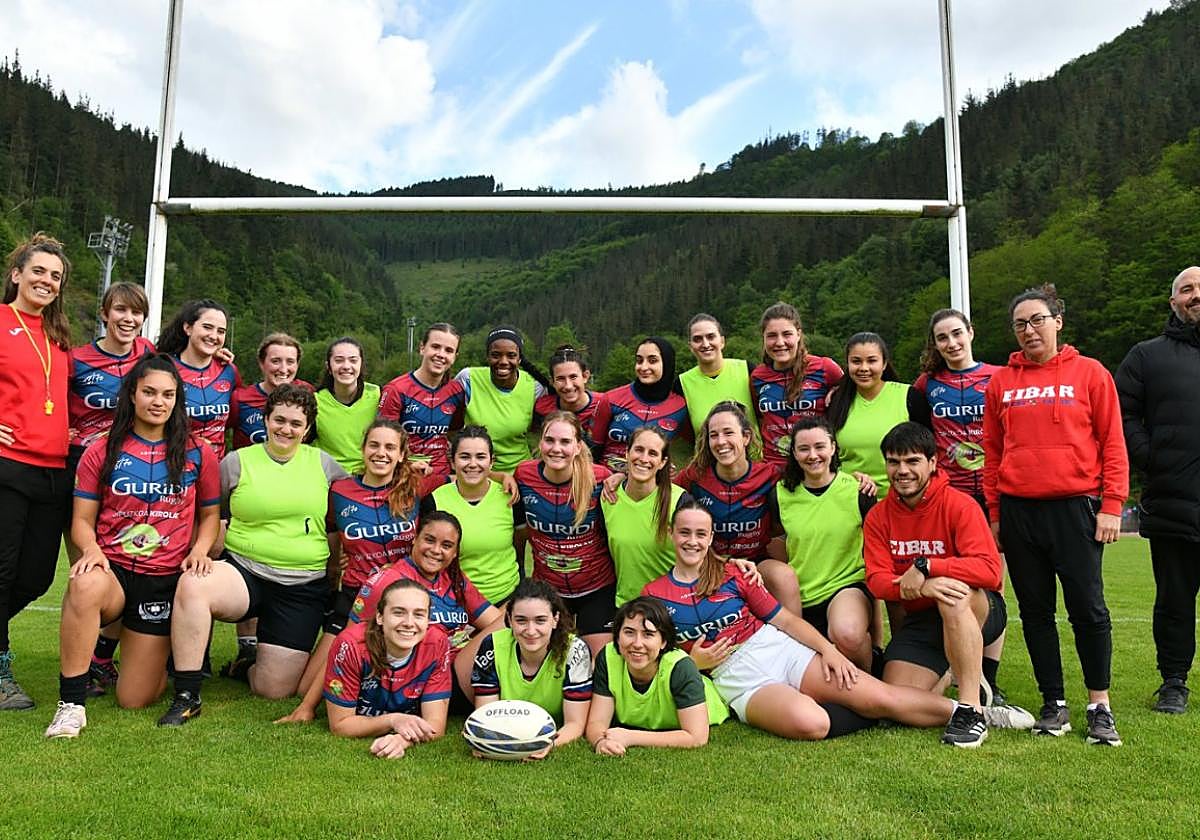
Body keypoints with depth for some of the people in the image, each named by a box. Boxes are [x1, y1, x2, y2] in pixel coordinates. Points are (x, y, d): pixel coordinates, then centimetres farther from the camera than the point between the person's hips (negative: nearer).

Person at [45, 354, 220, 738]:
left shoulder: (198, 453, 3)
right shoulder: (102, 451, 3)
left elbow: (210, 513, 12)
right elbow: (82, 519, 4)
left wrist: (200, 549, -8)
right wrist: (91, 550, -17)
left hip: (165, 580, 0)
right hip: (113, 571, 0)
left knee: (134, 700, -1)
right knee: (85, 585, -40)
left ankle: (156, 653, 37)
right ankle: (71, 705, -23)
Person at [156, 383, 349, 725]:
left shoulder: (323, 463, 7)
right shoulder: (237, 461, 4)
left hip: (304, 586, 1)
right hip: (244, 572, 0)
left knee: (274, 689, -5)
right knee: (192, 585, -35)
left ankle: (249, 663, 34)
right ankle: (187, 696, -19)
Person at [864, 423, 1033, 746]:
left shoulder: (959, 505, -13)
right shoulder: (878, 517, -1)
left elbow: (989, 569, -24)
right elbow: (877, 579, -12)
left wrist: (925, 567, -31)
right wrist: (918, 587, -32)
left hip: (979, 611, -4)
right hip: (920, 619, 4)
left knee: (952, 591, -39)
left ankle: (972, 710, -28)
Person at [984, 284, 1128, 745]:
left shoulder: (1090, 373, 3)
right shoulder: (1001, 382, 10)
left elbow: (1113, 444, 1)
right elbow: (992, 451, 11)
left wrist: (1111, 505, -6)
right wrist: (994, 513, 7)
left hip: (1075, 507, -3)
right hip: (1018, 511, 3)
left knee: (1088, 608, 0)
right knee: (1035, 611, 8)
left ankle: (1099, 705, 14)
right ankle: (1054, 704, 18)